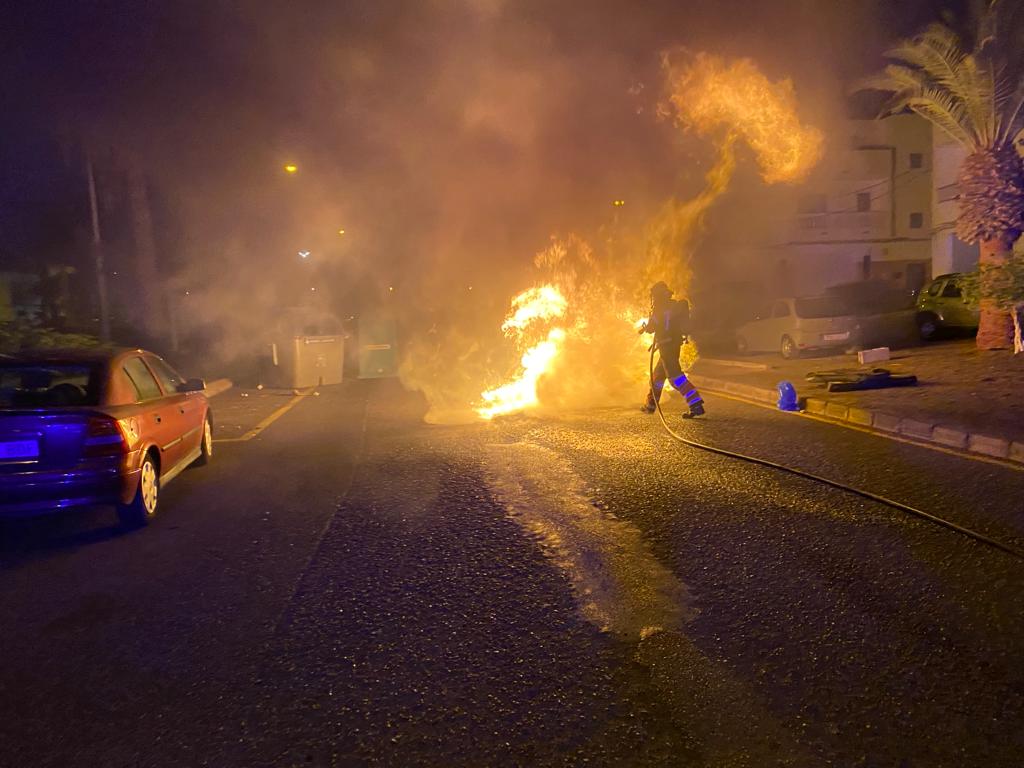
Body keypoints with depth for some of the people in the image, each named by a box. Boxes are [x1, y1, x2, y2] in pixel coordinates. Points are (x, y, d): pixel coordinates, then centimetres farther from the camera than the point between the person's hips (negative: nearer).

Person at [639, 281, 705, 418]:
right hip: (675, 344, 9)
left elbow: (651, 328, -8)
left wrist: (645, 327, 16)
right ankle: (650, 405, 33)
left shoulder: (660, 309, -11)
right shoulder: (675, 306, 15)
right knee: (659, 373, 21)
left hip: (666, 345, -9)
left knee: (675, 376, -12)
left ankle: (696, 405, -20)